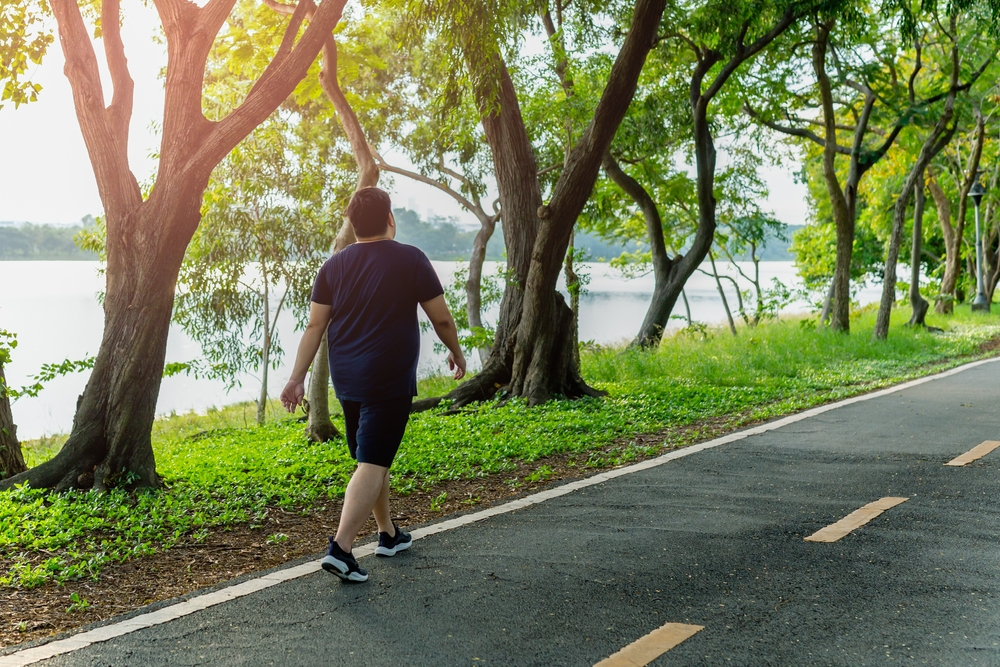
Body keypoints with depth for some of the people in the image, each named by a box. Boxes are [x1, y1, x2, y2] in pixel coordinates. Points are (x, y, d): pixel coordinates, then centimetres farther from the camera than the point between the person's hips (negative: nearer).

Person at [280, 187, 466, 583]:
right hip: (389, 380, -6)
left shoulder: (334, 265, 6)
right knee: (372, 464, -7)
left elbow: (314, 327, 3)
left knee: (374, 458, 19)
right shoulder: (410, 260, -6)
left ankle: (389, 534, 32)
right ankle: (340, 547, -17)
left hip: (347, 380, 6)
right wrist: (456, 352, 15)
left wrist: (297, 378, 6)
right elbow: (441, 318, -2)